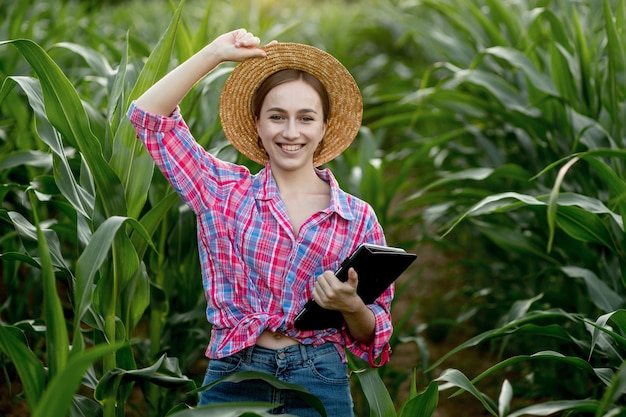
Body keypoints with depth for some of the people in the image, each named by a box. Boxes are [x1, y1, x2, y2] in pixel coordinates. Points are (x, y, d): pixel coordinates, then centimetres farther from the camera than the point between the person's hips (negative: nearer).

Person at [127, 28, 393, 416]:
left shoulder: (359, 218, 2)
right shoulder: (226, 190, 4)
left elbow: (373, 335, 4)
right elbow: (149, 115, 1)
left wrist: (351, 305, -17)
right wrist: (214, 53, -1)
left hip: (319, 386, 0)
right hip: (233, 380, 0)